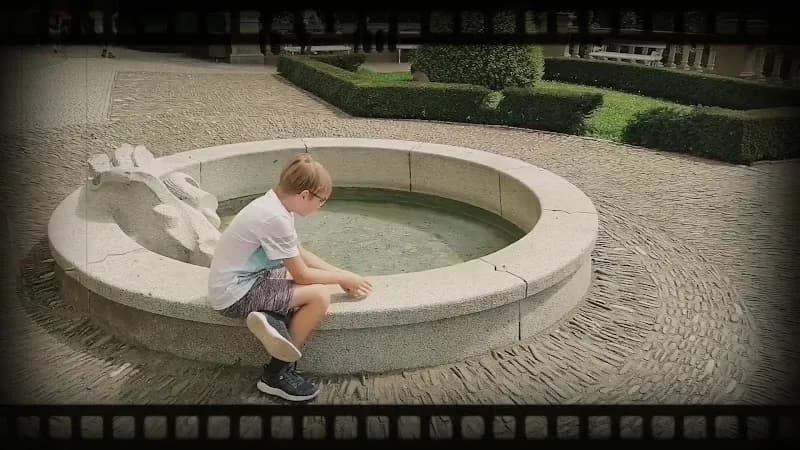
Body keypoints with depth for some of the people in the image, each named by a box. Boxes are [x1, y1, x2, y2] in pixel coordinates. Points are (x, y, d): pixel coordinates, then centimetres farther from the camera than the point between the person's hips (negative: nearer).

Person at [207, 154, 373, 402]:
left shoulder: (275, 203, 3)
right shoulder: (276, 218, -25)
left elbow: (300, 254, 14)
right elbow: (301, 275, -17)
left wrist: (341, 274, 8)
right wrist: (344, 279, -4)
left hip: (243, 279, 10)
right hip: (235, 295, -10)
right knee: (320, 296, -17)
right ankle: (276, 374, -5)